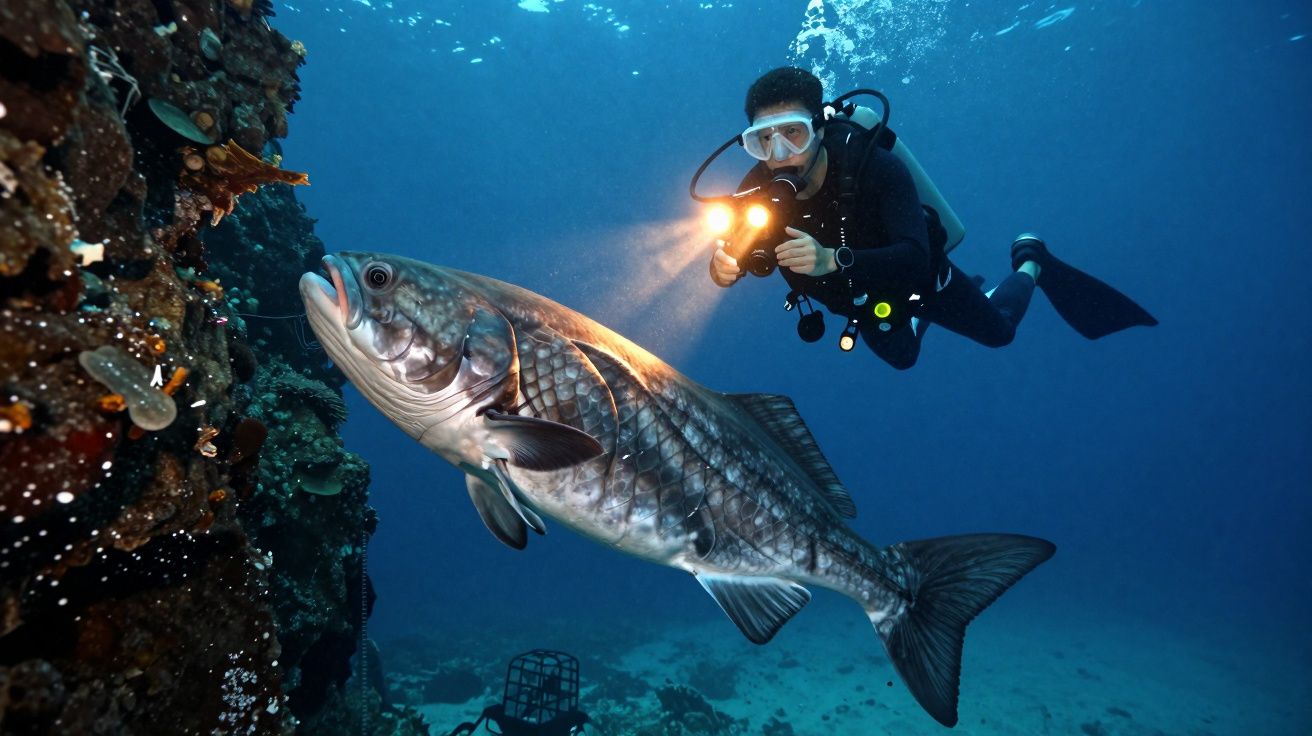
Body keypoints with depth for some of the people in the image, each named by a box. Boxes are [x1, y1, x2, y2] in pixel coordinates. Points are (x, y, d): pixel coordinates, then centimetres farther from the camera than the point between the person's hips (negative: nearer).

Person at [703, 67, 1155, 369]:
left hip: (920, 276, -3)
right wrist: (724, 265, -53)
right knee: (901, 357, 33)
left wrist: (833, 260, -66)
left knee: (998, 330, 23)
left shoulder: (873, 166, -40)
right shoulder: (760, 188, -30)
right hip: (859, 300, 3)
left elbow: (915, 259, -50)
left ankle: (1031, 262, 50)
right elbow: (732, 252, -28)